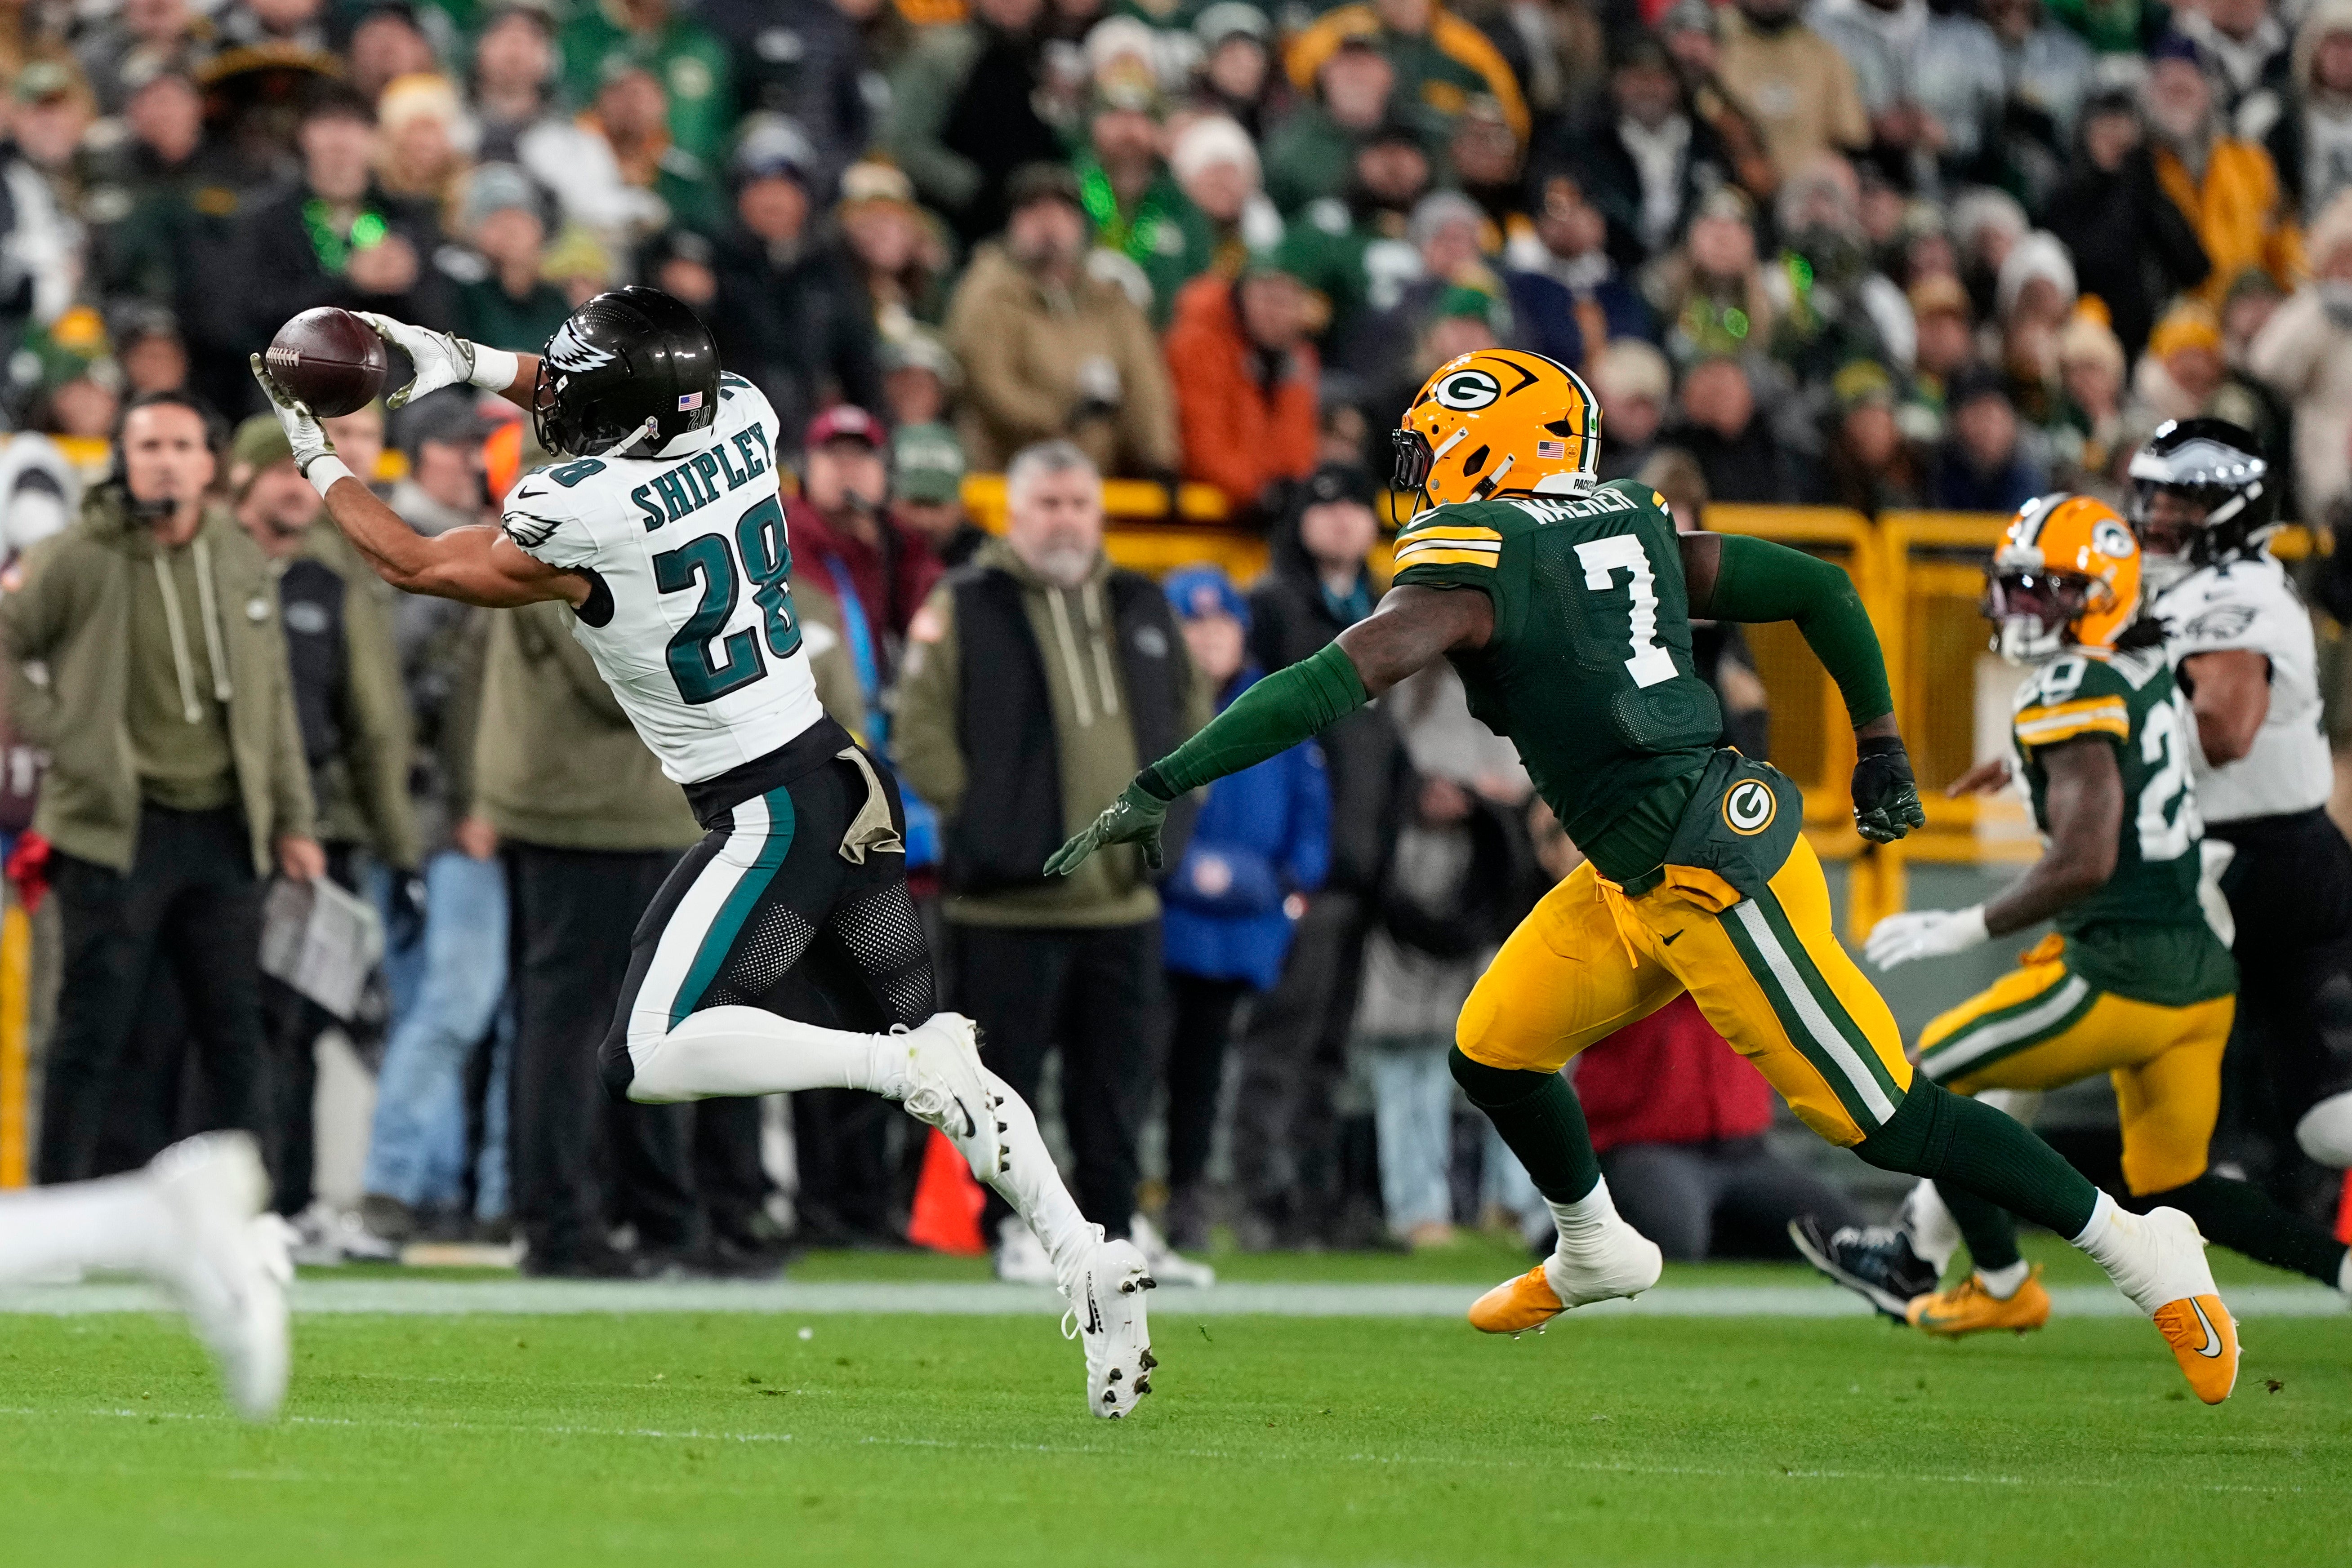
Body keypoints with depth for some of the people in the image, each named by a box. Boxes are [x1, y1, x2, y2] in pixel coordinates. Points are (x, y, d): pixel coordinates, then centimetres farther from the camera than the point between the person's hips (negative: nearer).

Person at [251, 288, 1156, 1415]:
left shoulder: (578, 521, -20)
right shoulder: (742, 418, -1)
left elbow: (411, 562, -1)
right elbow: (625, 420, 25)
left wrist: (313, 456, 12)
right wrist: (466, 362, 22)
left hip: (770, 817, -8)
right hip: (850, 783, 8)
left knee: (647, 1058, -12)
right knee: (937, 1065, 14)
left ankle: (906, 1066, -21)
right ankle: (1088, 1261, 5)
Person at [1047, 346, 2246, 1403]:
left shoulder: (1473, 561, -13)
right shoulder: (1632, 530, 10)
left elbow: (1333, 685, -23)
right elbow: (1819, 587, 12)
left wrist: (1161, 788, -23)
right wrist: (1879, 743, 23)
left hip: (1714, 879, -9)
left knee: (1883, 1116, -4)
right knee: (1493, 1053, 17)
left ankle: (2146, 1253, 3)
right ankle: (1595, 1254, 41)